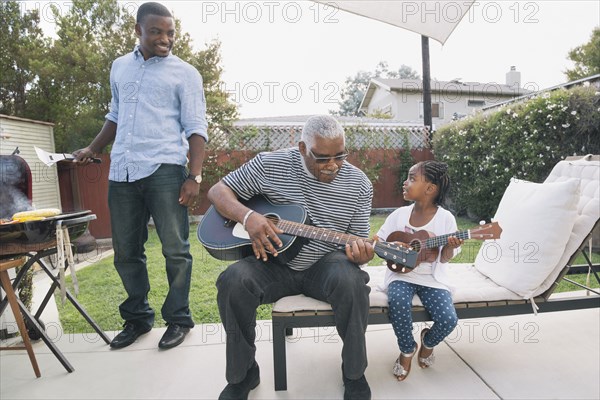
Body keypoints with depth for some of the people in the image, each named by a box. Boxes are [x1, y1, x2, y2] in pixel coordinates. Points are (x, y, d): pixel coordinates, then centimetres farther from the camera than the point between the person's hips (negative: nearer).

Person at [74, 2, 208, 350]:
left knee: (175, 249, -2)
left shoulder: (185, 73, 4)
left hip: (165, 171, -5)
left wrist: (195, 176, -14)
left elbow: (196, 128, -4)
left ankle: (178, 319, 15)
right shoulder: (120, 67, 19)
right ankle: (138, 317, 27)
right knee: (126, 251, 10)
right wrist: (93, 150, 22)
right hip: (122, 172, 5)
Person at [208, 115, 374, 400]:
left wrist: (359, 252, -24)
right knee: (233, 280, -28)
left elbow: (359, 237, 2)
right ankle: (241, 375, -2)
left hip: (324, 264, 1)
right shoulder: (269, 165, -7)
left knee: (350, 282, -32)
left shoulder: (358, 183, -3)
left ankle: (354, 374, -4)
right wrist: (248, 216, -23)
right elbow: (218, 191, -2)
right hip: (275, 262, 0)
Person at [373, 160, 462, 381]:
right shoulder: (400, 214, 0)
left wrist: (450, 246, -23)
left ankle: (428, 342, 20)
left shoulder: (445, 218, -6)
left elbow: (444, 259, -2)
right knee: (398, 302, -30)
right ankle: (407, 350, 2)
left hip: (431, 278, 0)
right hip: (401, 274, 1)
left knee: (448, 319, -21)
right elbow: (378, 243, 5)